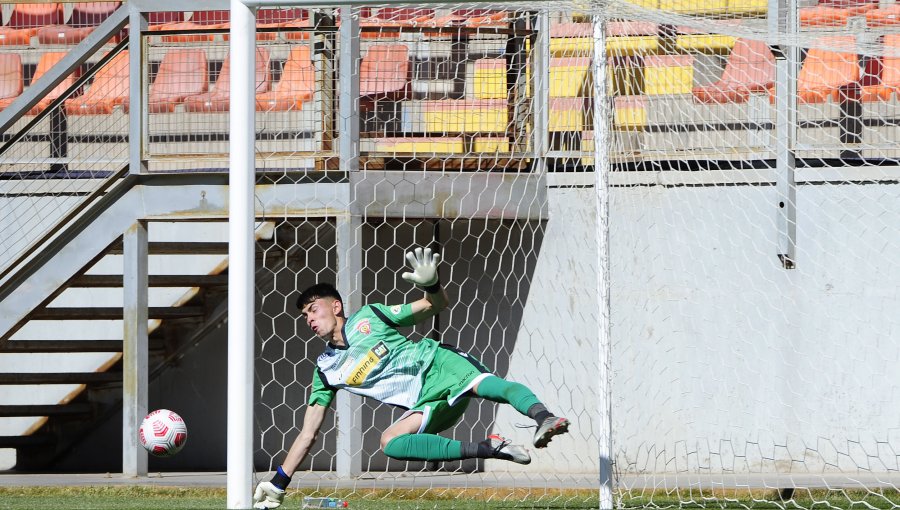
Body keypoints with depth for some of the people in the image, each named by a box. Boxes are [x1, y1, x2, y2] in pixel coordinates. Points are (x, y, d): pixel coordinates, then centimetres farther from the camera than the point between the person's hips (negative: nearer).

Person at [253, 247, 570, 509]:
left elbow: (438, 305, 6)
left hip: (440, 365, -3)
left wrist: (430, 284, -18)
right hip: (429, 403, 3)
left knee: (484, 383, -36)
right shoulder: (327, 370, 11)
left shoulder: (368, 318, 4)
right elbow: (308, 433, 13)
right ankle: (492, 449, -32)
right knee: (390, 443, -27)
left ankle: (542, 417, -61)